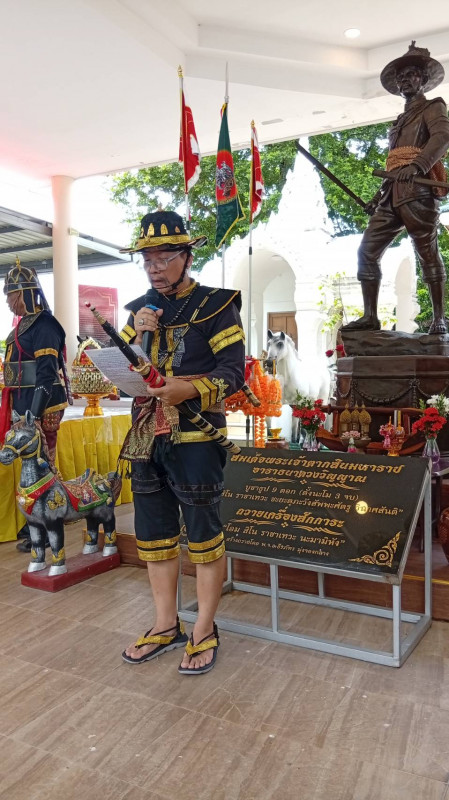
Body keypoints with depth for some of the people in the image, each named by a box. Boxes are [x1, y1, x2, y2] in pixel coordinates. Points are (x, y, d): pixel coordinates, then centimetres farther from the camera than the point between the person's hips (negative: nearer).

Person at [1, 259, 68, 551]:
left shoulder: (44, 325, -13)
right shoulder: (24, 325, 18)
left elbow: (46, 374, -20)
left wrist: (33, 415, -23)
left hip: (41, 407, -10)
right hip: (24, 404, 10)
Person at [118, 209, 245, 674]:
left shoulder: (215, 306, -3)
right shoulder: (140, 311, 14)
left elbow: (233, 371, -10)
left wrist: (188, 389, -27)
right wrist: (138, 338, -7)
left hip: (196, 438, -6)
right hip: (146, 438, 6)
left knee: (203, 534, 4)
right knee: (153, 533, 13)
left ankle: (204, 631, 21)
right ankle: (165, 626, 30)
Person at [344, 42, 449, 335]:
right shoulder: (401, 119, 31)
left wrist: (417, 166, -30)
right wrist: (380, 194, 27)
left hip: (418, 192, -7)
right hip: (393, 195, 8)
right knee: (367, 252, -4)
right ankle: (370, 316, -3)